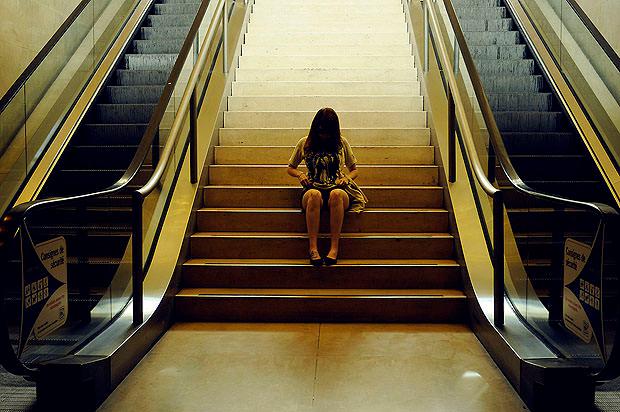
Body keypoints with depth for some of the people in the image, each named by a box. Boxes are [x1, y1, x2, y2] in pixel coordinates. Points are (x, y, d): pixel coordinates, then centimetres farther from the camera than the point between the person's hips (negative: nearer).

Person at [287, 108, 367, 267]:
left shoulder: (341, 143, 13)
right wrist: (300, 174, -1)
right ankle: (313, 248, -39)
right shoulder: (304, 143, 12)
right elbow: (290, 168, 22)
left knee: (337, 194, -39)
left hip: (337, 188, 0)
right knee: (314, 194, -39)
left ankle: (334, 247, -37)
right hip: (313, 189, 0)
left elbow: (354, 170, 20)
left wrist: (347, 177, -3)